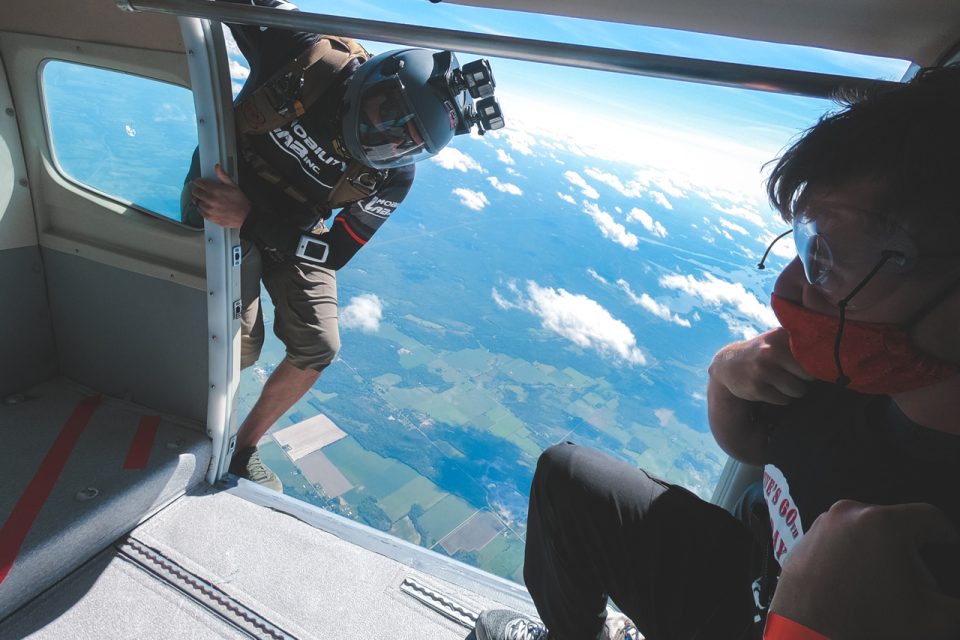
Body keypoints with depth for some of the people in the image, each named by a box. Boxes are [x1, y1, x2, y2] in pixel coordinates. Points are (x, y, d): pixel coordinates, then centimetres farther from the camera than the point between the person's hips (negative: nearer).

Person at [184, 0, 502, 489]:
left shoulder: (391, 176, -22)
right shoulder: (305, 54, -27)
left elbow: (332, 255, -22)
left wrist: (250, 217, -35)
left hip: (295, 233, 3)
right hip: (219, 195, -2)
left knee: (316, 348, -4)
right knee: (239, 346, -15)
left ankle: (244, 446, 23)